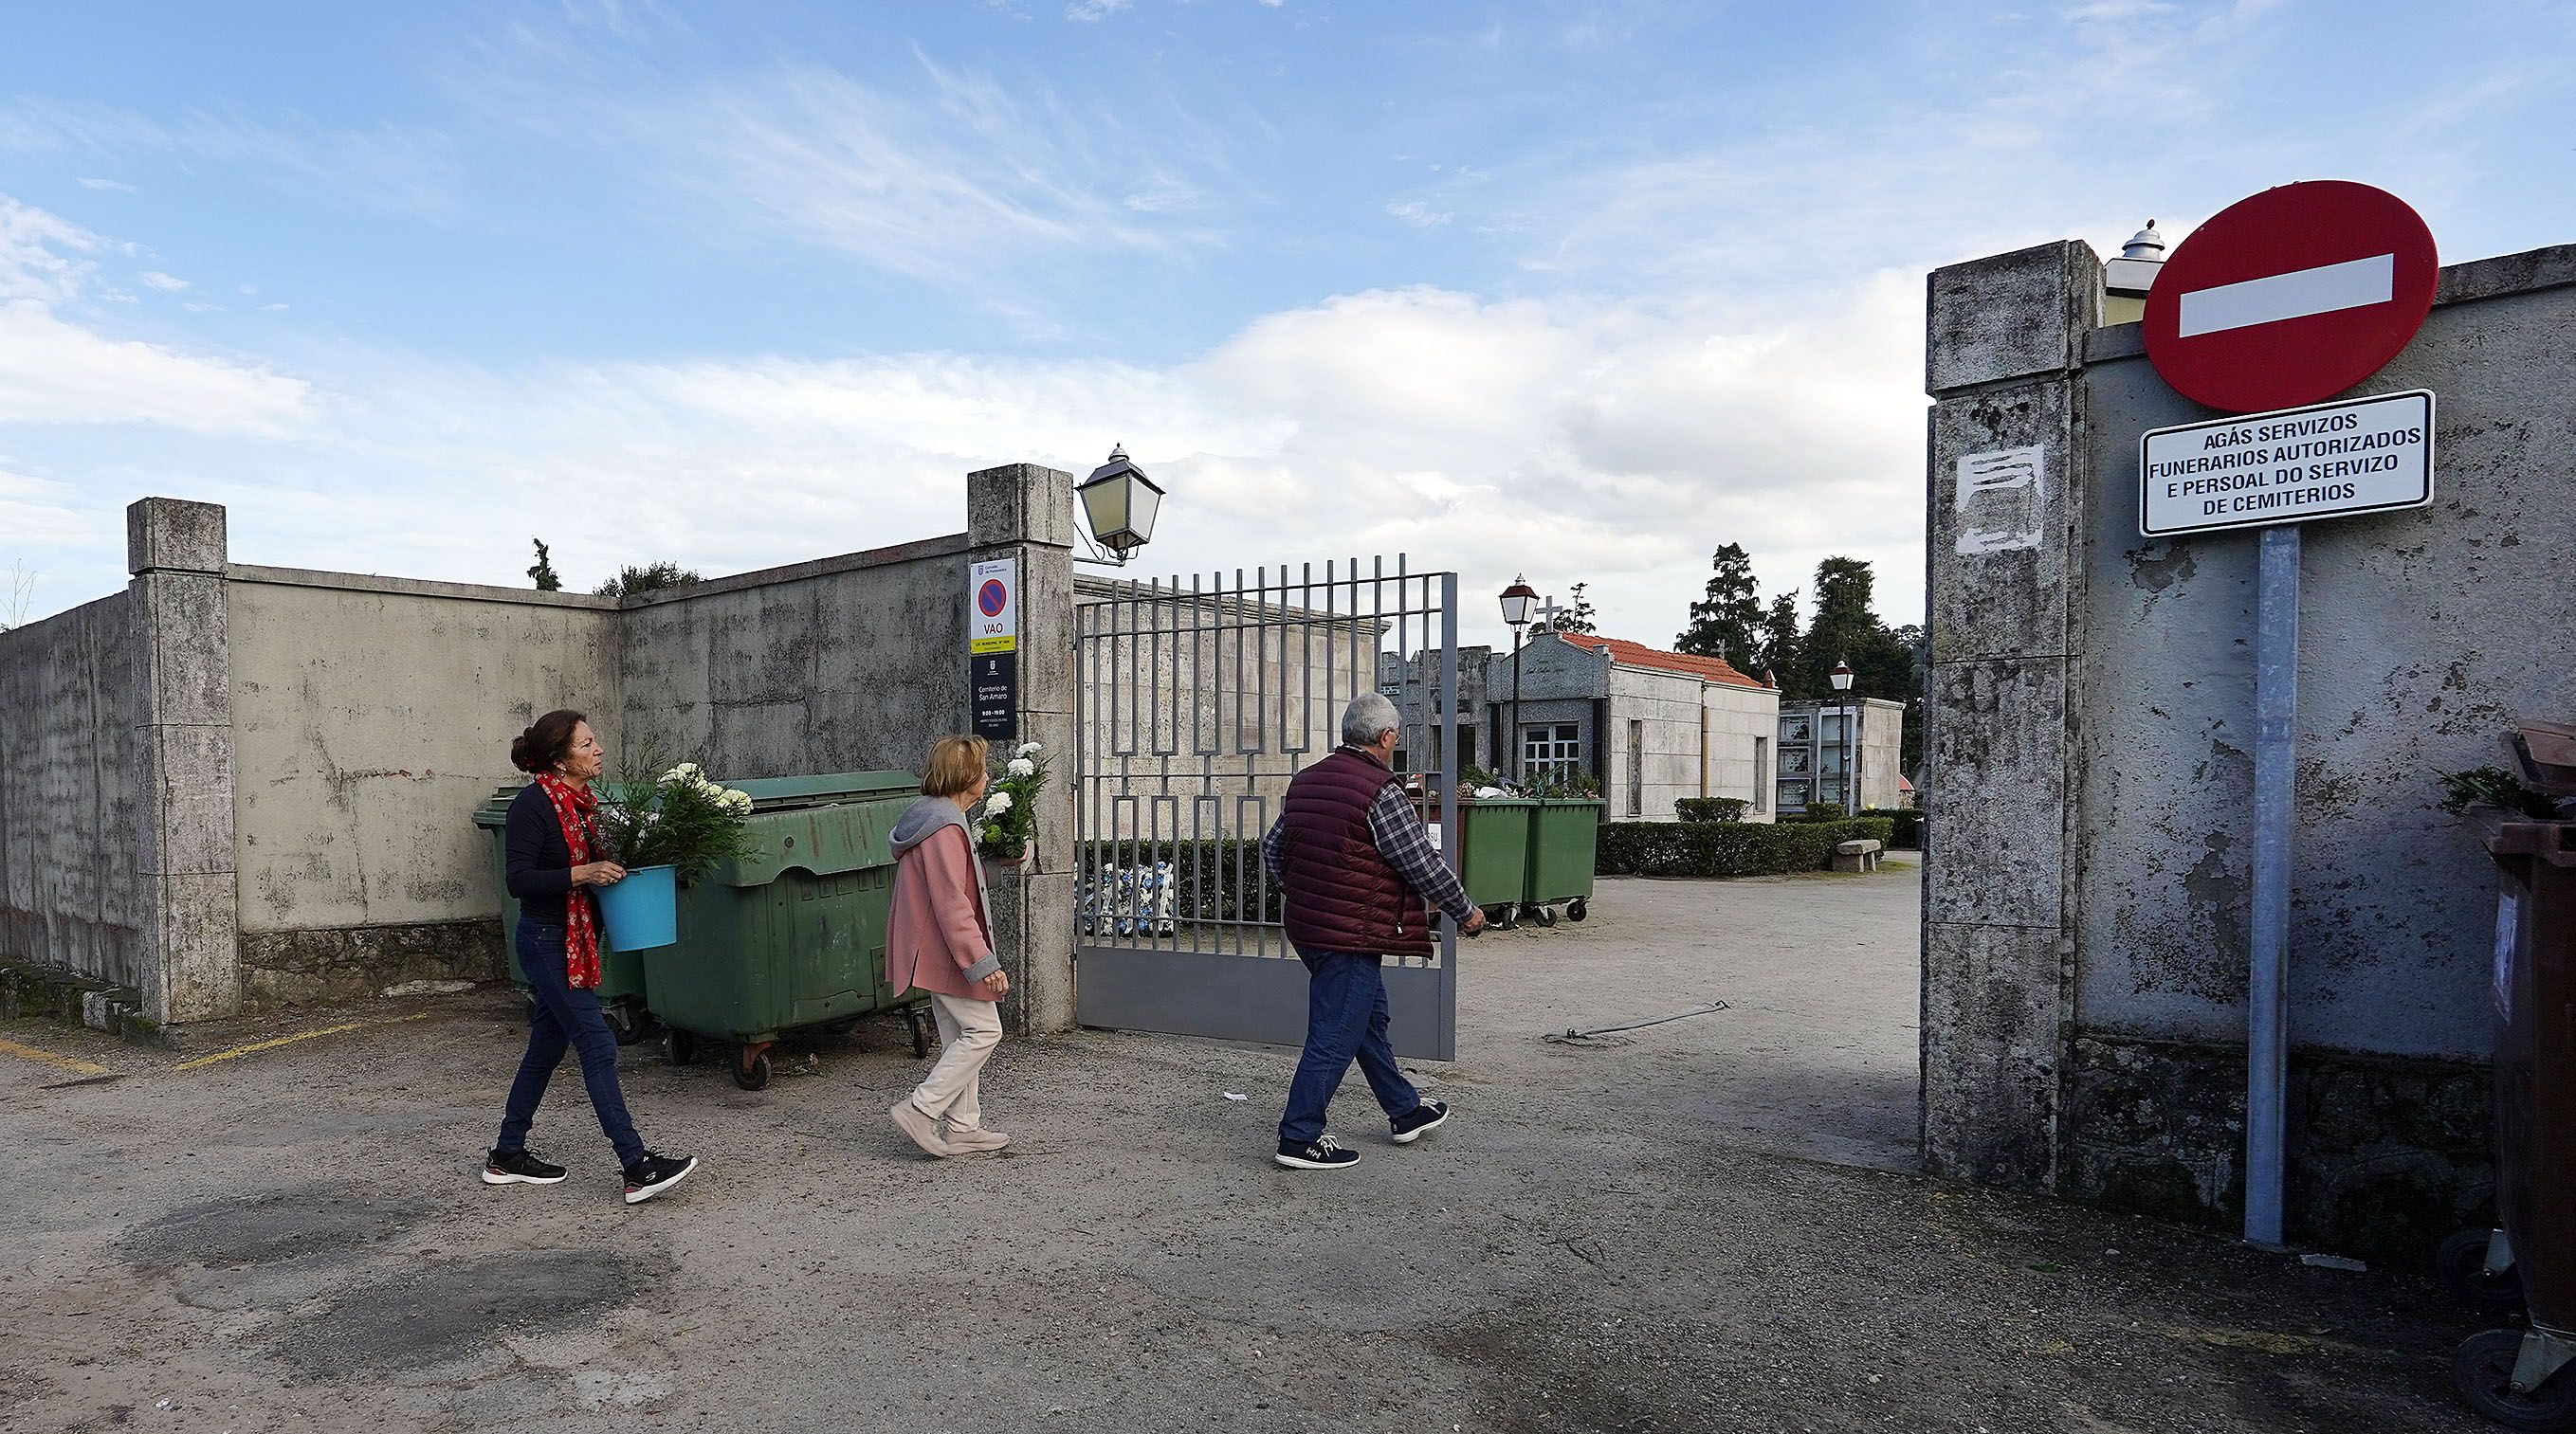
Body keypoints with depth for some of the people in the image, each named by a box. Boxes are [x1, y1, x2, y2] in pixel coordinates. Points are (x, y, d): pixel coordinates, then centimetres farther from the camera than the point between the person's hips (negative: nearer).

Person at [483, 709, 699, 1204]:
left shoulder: (585, 801, 9)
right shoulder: (532, 804, -16)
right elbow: (518, 879, -19)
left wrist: (620, 870, 1)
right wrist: (581, 875, -27)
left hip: (576, 938, 9)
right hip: (546, 940, -9)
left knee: (547, 1046, 16)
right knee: (597, 1045, -11)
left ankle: (506, 1156, 30)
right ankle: (638, 1168, -10)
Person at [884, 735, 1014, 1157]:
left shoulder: (931, 816, 13)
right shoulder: (945, 828, -21)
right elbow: (953, 905, -25)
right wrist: (984, 963, -24)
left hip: (935, 953, 11)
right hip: (949, 952, -11)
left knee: (959, 1036, 14)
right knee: (983, 1030, -4)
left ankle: (962, 1127, 19)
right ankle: (921, 1109, -3)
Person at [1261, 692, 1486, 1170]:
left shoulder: (1306, 781, 9)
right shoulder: (1381, 793, -17)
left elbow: (1272, 848, 17)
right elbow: (1423, 864, -14)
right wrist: (1465, 912, 0)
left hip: (1307, 924, 9)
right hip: (1352, 935, -9)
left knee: (1370, 1017, 21)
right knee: (1335, 1037, 0)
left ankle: (1406, 1111, 35)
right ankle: (1300, 1138, 7)